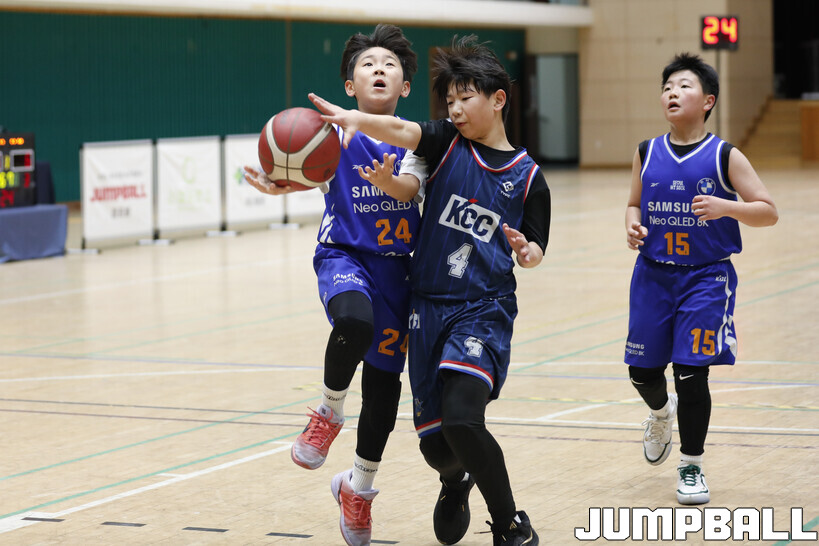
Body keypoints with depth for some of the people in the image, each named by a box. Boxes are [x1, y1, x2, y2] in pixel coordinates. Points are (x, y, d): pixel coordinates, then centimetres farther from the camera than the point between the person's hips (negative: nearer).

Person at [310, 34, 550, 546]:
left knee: (462, 420, -25)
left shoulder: (527, 177, 3)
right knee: (435, 443, 5)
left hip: (485, 310, -3)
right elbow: (401, 130, -17)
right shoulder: (448, 144, 3)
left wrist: (526, 250, -13)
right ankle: (456, 483, 45)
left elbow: (532, 250, 10)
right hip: (430, 306, 3)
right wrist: (355, 119, -36)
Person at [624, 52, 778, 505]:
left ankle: (691, 466, 11)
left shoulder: (724, 157, -7)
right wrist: (632, 224, -7)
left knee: (691, 373, -8)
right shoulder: (647, 154, 3)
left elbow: (768, 212, -7)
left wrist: (726, 207, -25)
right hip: (653, 275, 4)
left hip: (706, 277, -3)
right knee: (643, 371, 9)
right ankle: (661, 413, 46)